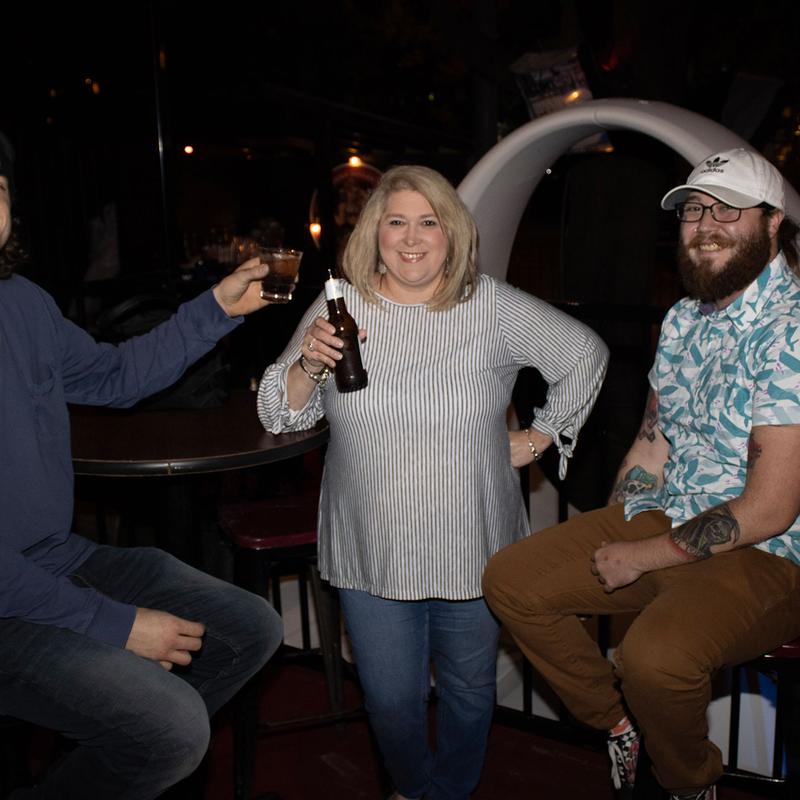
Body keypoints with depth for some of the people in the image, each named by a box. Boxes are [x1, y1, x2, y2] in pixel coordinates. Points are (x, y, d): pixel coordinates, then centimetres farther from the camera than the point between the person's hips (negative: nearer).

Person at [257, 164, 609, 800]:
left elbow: (585, 353, 7)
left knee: (469, 688, 17)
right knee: (390, 698, 9)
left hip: (472, 548, 0)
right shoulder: (338, 308, -3)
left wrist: (541, 435, 6)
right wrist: (309, 364, -21)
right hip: (374, 552, 0)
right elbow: (281, 415, -1)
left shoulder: (494, 308, -5)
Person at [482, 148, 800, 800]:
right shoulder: (684, 318, 9)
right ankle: (622, 725, 16)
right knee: (510, 580, -1)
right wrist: (606, 545, 3)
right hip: (665, 518, 8)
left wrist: (642, 557, -14)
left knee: (655, 655, -34)